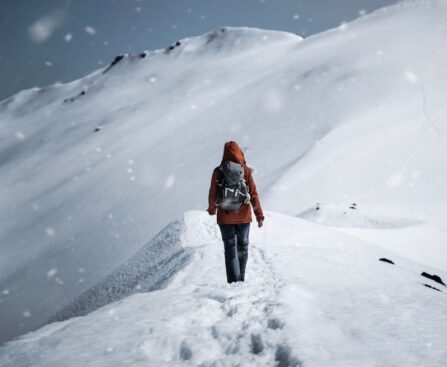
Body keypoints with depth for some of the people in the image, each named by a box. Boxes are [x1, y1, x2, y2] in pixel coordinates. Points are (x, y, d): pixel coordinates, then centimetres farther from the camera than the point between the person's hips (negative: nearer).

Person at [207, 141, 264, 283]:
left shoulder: (218, 171, -7)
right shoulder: (246, 170, -6)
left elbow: (212, 194, -1)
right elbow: (253, 194, -9)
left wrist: (212, 208, 17)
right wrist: (259, 215, -6)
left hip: (225, 218, -1)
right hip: (243, 217, 1)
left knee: (230, 250, 5)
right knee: (242, 247, 17)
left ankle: (233, 282, -3)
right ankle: (240, 279, 26)